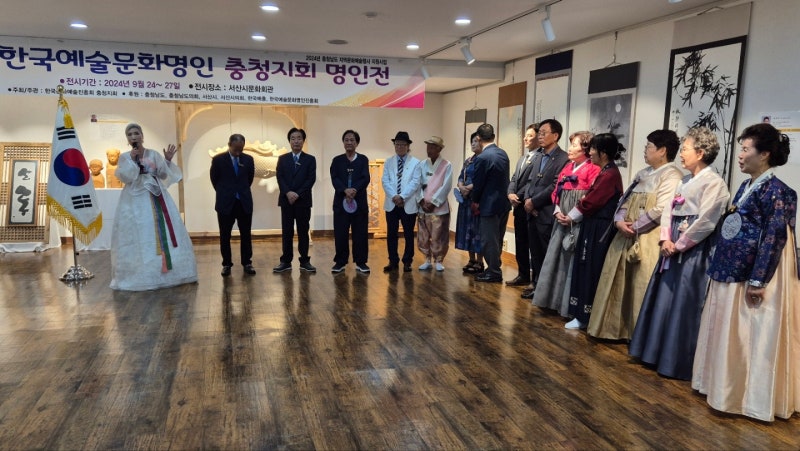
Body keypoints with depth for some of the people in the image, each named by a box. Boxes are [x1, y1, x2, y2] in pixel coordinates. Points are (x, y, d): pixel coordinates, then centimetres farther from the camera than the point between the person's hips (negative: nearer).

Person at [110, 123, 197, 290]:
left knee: (162, 233, 2)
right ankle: (138, 276, 2)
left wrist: (168, 160, -9)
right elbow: (125, 178, -8)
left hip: (156, 198, 2)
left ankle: (165, 272, 11)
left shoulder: (153, 154, 7)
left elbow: (163, 175, 4)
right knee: (138, 236, -4)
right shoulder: (125, 157, 4)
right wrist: (132, 159, -14)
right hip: (135, 201, -2)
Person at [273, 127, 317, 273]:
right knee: (286, 232, 3)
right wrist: (288, 193, -15)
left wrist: (298, 194, -14)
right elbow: (279, 178, 1)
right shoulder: (282, 159, 11)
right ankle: (286, 262, 8)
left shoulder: (310, 159, 7)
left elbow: (311, 179, -4)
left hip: (303, 201, -1)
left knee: (303, 231, 3)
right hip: (286, 200, 1)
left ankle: (305, 261, 8)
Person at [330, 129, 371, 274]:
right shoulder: (337, 160, 9)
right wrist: (345, 190, -21)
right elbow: (334, 178, -4)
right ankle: (340, 262, 12)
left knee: (360, 234, 3)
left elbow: (365, 178, -5)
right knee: (340, 234, 2)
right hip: (341, 201, 0)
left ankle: (361, 262, 12)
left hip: (359, 201, 0)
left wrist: (355, 190, -22)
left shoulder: (363, 159, 7)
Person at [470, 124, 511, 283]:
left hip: (490, 204, -8)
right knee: (497, 239, 17)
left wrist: (475, 201, 5)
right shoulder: (503, 153, 5)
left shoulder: (482, 157, -19)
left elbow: (478, 183, -13)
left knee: (489, 240, 3)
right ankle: (494, 269, 28)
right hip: (503, 202, 8)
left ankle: (494, 273, 11)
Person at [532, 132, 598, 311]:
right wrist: (557, 211, 1)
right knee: (556, 258, 12)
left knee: (574, 261, -2)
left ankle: (570, 304, 8)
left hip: (580, 223, -8)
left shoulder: (593, 169, -10)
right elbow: (557, 191, 16)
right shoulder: (567, 167, 14)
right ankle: (554, 297, 23)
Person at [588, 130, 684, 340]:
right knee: (619, 283, 12)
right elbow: (625, 200, 15)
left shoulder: (672, 175, -8)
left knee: (641, 286, -5)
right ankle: (616, 327, 24)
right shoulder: (643, 174, 18)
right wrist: (619, 221, -4)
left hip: (649, 239, -8)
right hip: (625, 236, 8)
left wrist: (635, 226, -13)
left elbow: (661, 210, -17)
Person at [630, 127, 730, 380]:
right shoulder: (685, 181, 16)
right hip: (673, 249, 9)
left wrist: (679, 245, -13)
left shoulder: (714, 183, -11)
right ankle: (659, 353, 26)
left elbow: (705, 223, -18)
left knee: (683, 307, -2)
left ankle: (678, 363, 10)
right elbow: (668, 211, 11)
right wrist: (666, 239, -4)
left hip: (694, 252, -9)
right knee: (663, 301, 13)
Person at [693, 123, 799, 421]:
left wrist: (758, 280, -21)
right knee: (727, 332, 16)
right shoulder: (746, 186, 11)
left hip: (751, 276, -9)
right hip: (731, 271, 9)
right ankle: (725, 384, 30)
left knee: (750, 335, 1)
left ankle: (752, 397, 14)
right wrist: (720, 266, 18)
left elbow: (774, 237, -20)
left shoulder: (775, 191, -15)